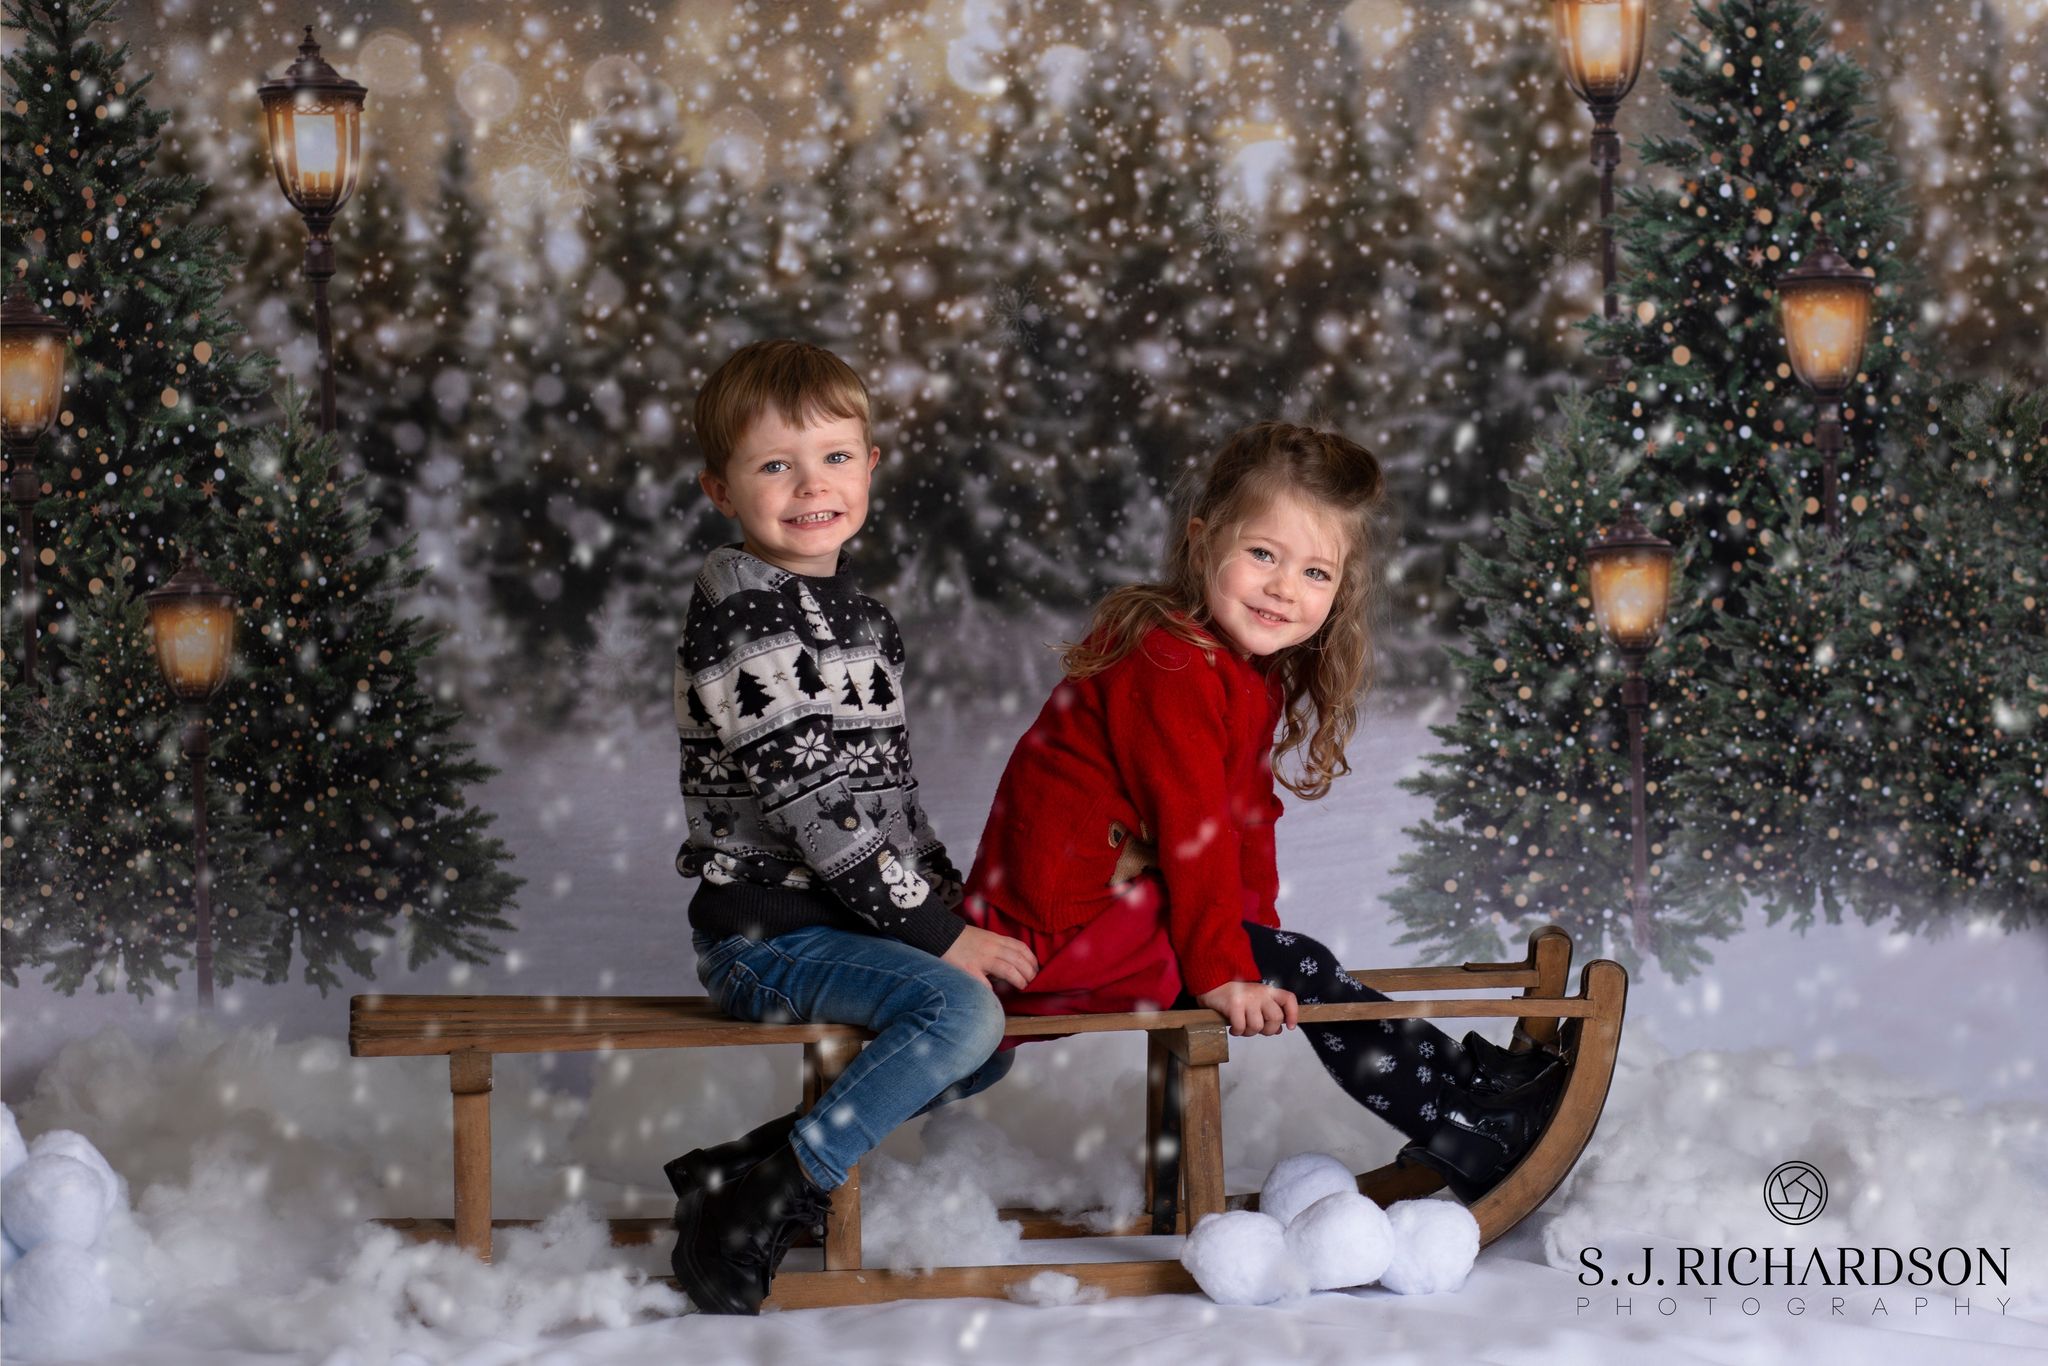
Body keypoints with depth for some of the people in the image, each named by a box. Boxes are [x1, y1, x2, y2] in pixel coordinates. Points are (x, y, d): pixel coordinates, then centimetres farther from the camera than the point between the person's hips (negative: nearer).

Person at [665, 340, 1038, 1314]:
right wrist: (937, 933, -17)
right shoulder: (747, 624, -17)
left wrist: (953, 900, 11)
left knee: (984, 1051, 18)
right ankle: (759, 1206, -20)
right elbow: (815, 804, -21)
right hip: (769, 931, -10)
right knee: (961, 1011, -28)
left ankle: (748, 1166, 9)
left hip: (840, 922, 10)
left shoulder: (854, 618, 15)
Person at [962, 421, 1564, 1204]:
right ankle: (1483, 1139, -8)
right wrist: (1224, 970, -21)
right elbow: (1190, 826, -22)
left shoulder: (1256, 677, 13)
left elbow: (1245, 818, 18)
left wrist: (1255, 938, 10)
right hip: (1065, 929, -10)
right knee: (1301, 975, -12)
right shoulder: (1174, 668, -19)